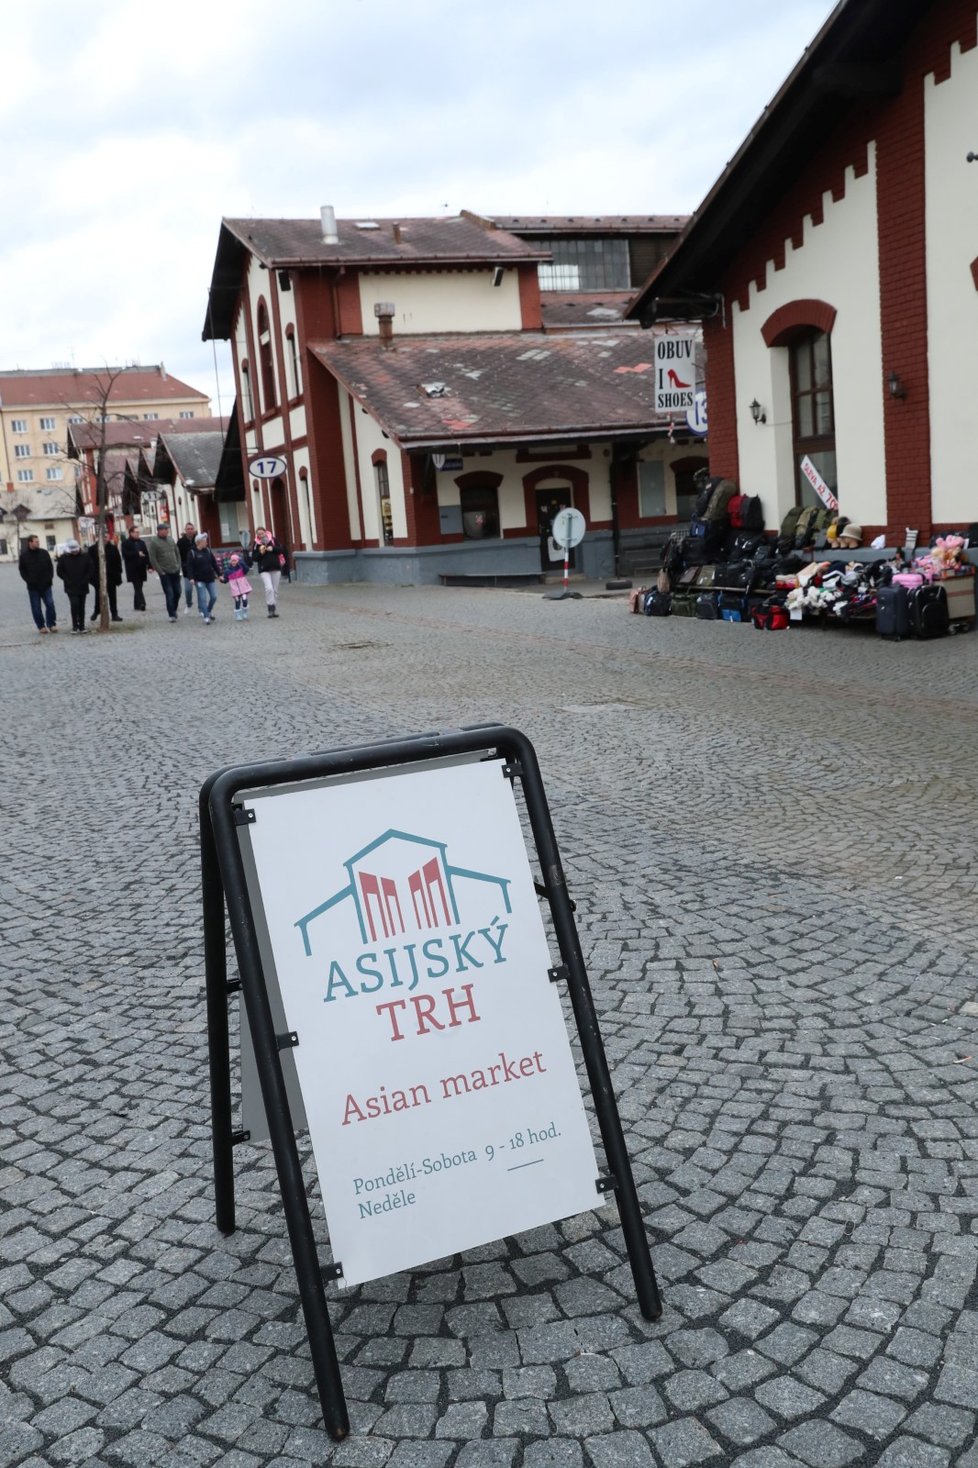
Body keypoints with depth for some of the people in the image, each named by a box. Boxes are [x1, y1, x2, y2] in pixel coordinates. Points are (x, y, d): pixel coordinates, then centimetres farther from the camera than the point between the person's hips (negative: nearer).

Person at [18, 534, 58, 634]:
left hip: (46, 585, 1)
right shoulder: (24, 555, -3)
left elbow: (50, 567, 10)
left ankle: (51, 624, 8)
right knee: (36, 608, 3)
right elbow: (22, 570, 2)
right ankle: (41, 626, 12)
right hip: (33, 586, -1)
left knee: (50, 604, -2)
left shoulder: (44, 553, 2)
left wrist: (50, 578, -1)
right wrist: (29, 580, -9)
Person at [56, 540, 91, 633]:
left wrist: (85, 580, -4)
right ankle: (75, 626, -6)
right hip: (71, 588, -2)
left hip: (82, 587, 2)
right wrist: (68, 581, -7)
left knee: (81, 606, 8)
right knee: (74, 604, -16)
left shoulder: (84, 557, 1)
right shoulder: (63, 558, -2)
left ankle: (82, 626, 17)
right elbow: (60, 572, 1)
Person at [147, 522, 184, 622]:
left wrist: (178, 566, 9)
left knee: (177, 592, 9)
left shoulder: (170, 539, 10)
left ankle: (173, 610, 27)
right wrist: (160, 571, -12)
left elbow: (177, 553, 18)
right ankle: (172, 615, -1)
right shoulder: (153, 542, -8)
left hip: (175, 572, 6)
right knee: (169, 594, -7)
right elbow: (152, 559, -10)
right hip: (165, 573, -6)